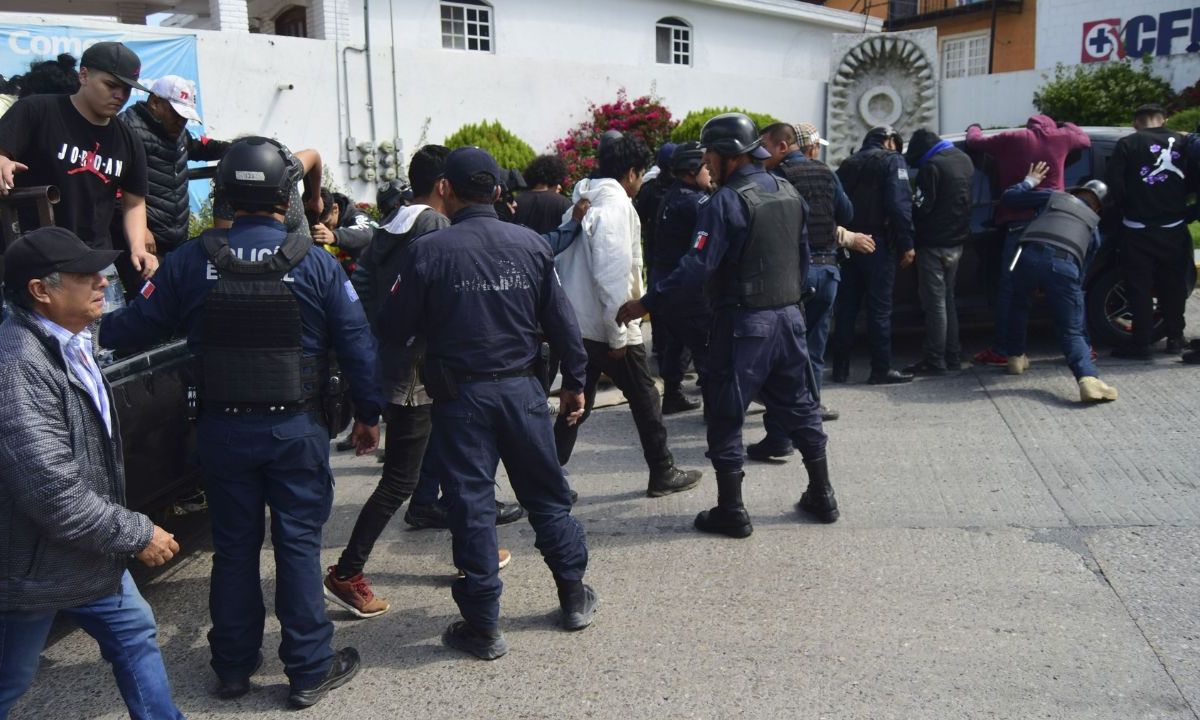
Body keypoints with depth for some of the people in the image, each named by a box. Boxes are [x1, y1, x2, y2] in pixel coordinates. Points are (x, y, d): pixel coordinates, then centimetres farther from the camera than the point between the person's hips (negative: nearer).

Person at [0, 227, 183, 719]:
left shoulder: (70, 345, 5)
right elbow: (56, 495, -31)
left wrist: (130, 530, 20)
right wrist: (139, 534, -20)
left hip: (84, 553, 9)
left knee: (135, 633, 18)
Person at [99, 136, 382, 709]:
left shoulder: (190, 261, -5)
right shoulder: (316, 264, -8)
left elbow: (136, 326, 1)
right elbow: (356, 344, -6)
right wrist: (368, 414, 5)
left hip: (222, 429, 2)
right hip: (297, 428, -2)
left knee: (233, 546, 15)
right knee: (298, 544, 7)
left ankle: (233, 665, 28)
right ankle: (309, 670, 15)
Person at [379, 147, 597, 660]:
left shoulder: (427, 251, -10)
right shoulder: (530, 244, -1)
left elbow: (394, 330, -6)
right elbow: (561, 321, 2)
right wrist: (574, 382, 13)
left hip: (459, 395, -2)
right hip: (521, 387, 3)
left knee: (471, 504, 6)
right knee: (547, 494, 17)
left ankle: (482, 626, 13)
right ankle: (574, 598, 30)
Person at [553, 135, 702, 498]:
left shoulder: (582, 203, 12)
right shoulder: (617, 205, -15)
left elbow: (561, 263, 15)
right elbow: (613, 274, -21)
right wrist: (618, 334, -18)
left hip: (576, 324, 8)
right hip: (607, 327, -8)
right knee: (645, 399, 9)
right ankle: (663, 473, 21)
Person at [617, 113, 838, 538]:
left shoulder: (727, 202, -16)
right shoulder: (789, 192, 9)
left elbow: (697, 267, -22)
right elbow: (803, 257, 15)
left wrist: (647, 303, -17)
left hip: (744, 323, -7)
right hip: (790, 316, 8)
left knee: (726, 415, 3)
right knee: (798, 406, 17)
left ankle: (731, 511, 9)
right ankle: (821, 496, 25)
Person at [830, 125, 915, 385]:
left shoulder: (848, 163, 17)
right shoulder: (892, 160, 0)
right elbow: (900, 204, -13)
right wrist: (906, 244, -13)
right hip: (877, 243, -5)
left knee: (846, 306, 9)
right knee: (879, 307, -3)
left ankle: (840, 368, 11)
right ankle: (881, 369, -1)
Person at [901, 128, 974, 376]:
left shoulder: (932, 167, -16)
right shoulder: (964, 160, 11)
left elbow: (921, 207, -16)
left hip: (934, 244, -8)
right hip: (957, 242, 8)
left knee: (935, 301, -5)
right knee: (948, 299, 15)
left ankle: (935, 360, -3)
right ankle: (952, 356, 18)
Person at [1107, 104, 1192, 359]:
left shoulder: (1127, 144, -5)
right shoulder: (1183, 142, 5)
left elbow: (1114, 181, -12)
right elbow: (1192, 182, 4)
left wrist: (1126, 207, 1)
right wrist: (1175, 200, 17)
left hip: (1138, 229, -3)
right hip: (1174, 228, 3)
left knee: (1139, 287, 1)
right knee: (1173, 285, 14)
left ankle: (1141, 342, 0)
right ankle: (1174, 338, 21)